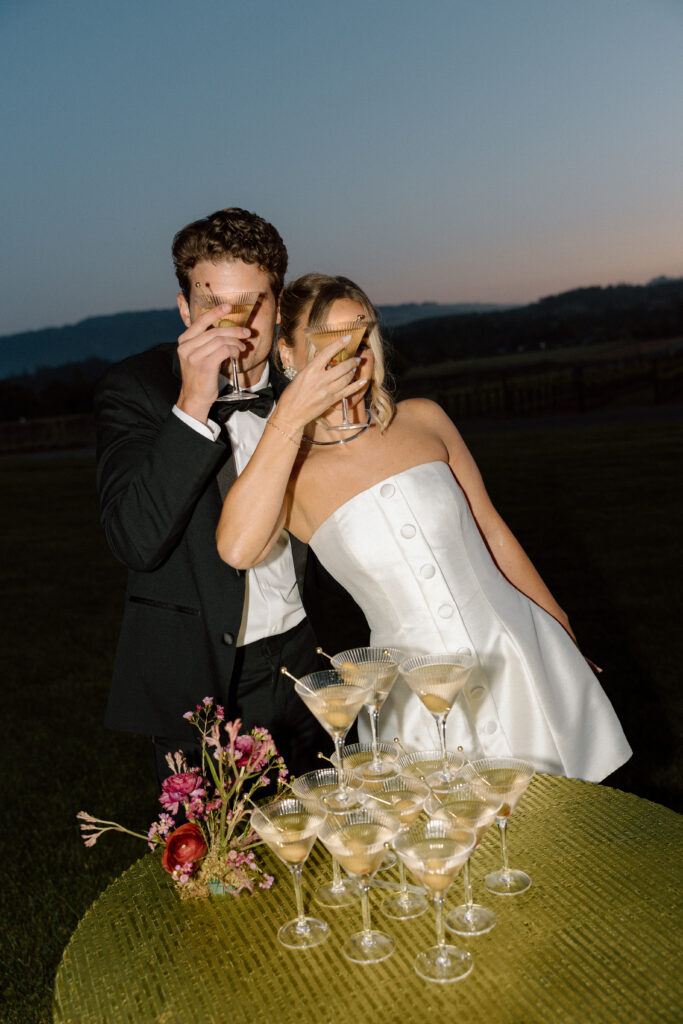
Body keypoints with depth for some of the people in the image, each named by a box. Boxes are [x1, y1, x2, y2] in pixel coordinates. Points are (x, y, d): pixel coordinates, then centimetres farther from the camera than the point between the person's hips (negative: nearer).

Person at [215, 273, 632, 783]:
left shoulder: (423, 420, 0)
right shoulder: (289, 474, -7)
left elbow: (492, 531, 10)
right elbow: (238, 548, -30)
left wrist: (557, 622, 17)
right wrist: (289, 417, -27)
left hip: (515, 652, 3)